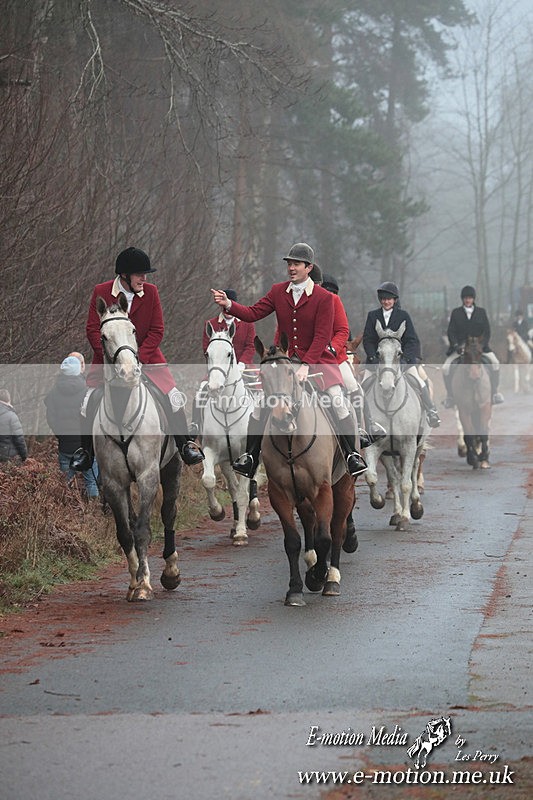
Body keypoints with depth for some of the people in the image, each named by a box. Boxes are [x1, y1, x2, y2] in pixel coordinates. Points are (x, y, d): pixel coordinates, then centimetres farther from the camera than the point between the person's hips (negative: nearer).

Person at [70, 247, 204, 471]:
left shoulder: (151, 292, -4)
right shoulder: (101, 292, -7)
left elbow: (157, 330, -4)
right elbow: (92, 329, -6)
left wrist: (138, 357, -16)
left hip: (146, 356, 1)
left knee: (172, 397, -12)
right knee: (91, 400, -13)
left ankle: (186, 446, 2)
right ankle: (85, 452, 4)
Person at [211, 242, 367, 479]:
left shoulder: (324, 298, -9)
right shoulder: (278, 292, 4)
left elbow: (321, 337, -14)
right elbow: (253, 313, -1)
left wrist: (306, 365, -23)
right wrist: (229, 305, -19)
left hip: (318, 357, -3)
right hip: (285, 358, 3)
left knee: (339, 401, -19)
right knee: (260, 402, -7)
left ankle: (352, 455, -8)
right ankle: (250, 456, 5)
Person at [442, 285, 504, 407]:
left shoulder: (481, 312, 5)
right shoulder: (456, 313, 4)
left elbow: (487, 331, 2)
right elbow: (451, 332, 2)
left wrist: (481, 345, -13)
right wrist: (455, 345, -14)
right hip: (460, 346, 0)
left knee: (495, 363, -22)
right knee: (445, 368, -18)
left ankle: (495, 393, -8)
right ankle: (449, 395, 1)